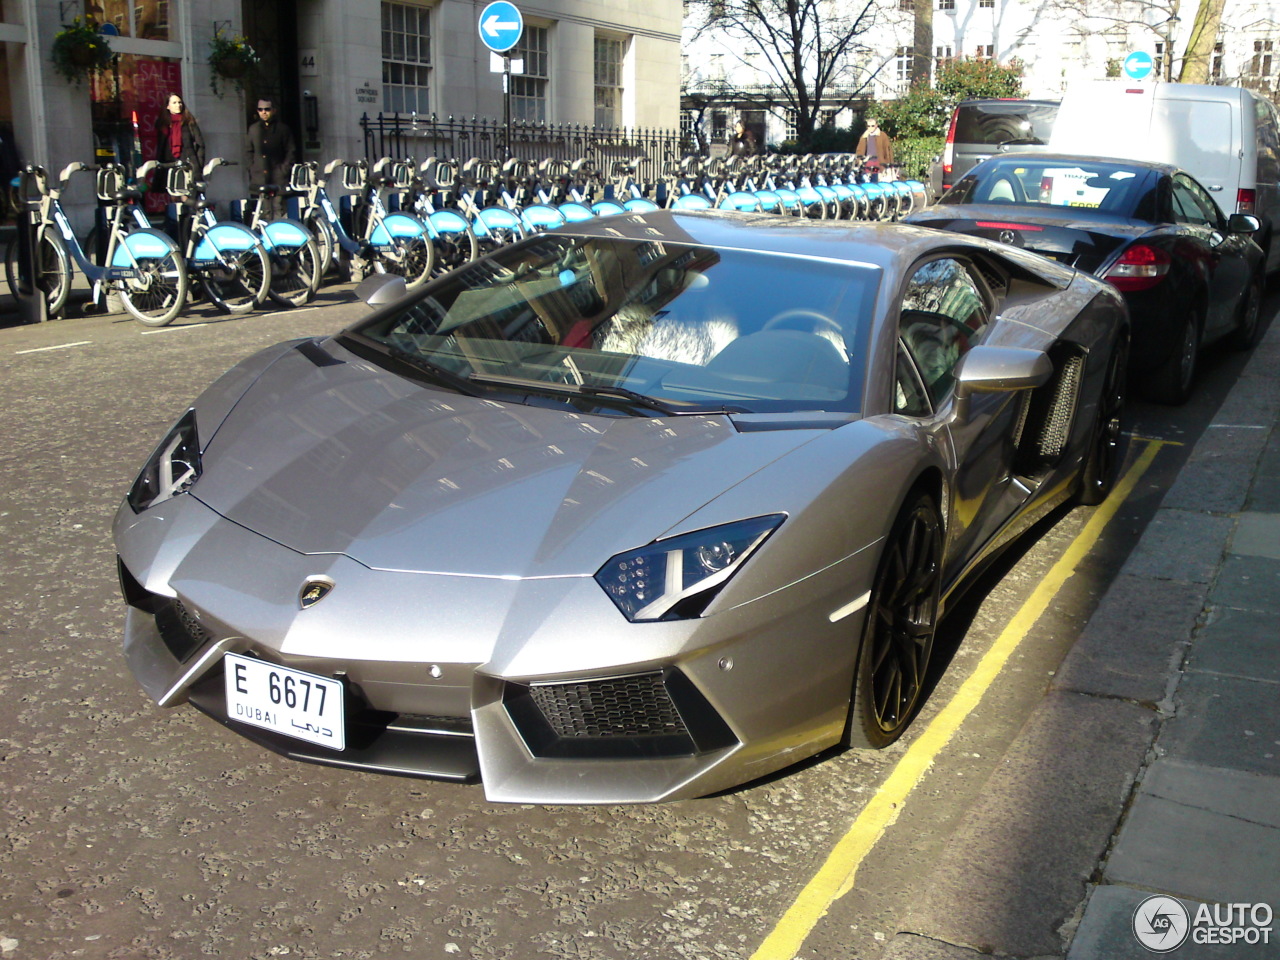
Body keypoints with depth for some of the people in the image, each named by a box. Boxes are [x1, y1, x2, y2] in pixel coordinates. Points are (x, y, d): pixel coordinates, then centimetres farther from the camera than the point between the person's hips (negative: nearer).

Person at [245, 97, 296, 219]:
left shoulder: (282, 128, 7)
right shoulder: (253, 129, 16)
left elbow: (290, 153, 6)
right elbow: (248, 151, 20)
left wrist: (284, 170, -4)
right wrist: (252, 168, 8)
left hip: (278, 178, -3)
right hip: (260, 179, 3)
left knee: (278, 210, -8)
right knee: (264, 211, 0)